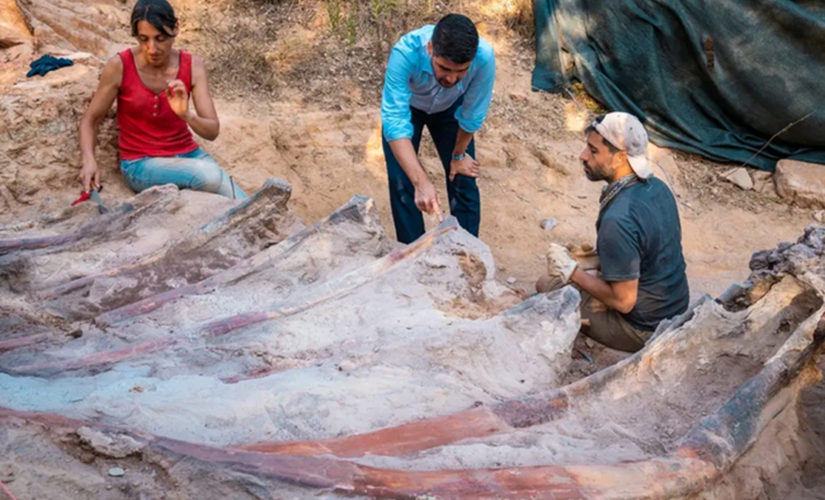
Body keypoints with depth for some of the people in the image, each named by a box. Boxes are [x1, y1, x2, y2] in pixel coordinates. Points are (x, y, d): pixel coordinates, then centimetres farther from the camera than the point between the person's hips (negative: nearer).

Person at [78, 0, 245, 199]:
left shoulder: (193, 66, -7)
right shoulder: (119, 66, -13)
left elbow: (213, 131, -11)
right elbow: (90, 120, -2)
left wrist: (186, 115, -32)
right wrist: (89, 160, -20)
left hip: (187, 155, 2)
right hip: (140, 164, -2)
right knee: (209, 175, -31)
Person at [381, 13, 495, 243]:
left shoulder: (484, 57, -38)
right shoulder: (405, 52, -43)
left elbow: (472, 115, -21)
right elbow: (395, 122, -46)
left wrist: (458, 155, -5)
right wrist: (421, 182, -57)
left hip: (451, 107, 1)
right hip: (405, 105, -1)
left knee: (463, 181, 0)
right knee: (402, 183, -7)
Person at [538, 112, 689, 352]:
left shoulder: (618, 220, -31)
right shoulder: (657, 187, -4)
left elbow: (624, 301, -25)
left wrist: (572, 271, -15)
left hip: (645, 329, -8)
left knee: (547, 287, 5)